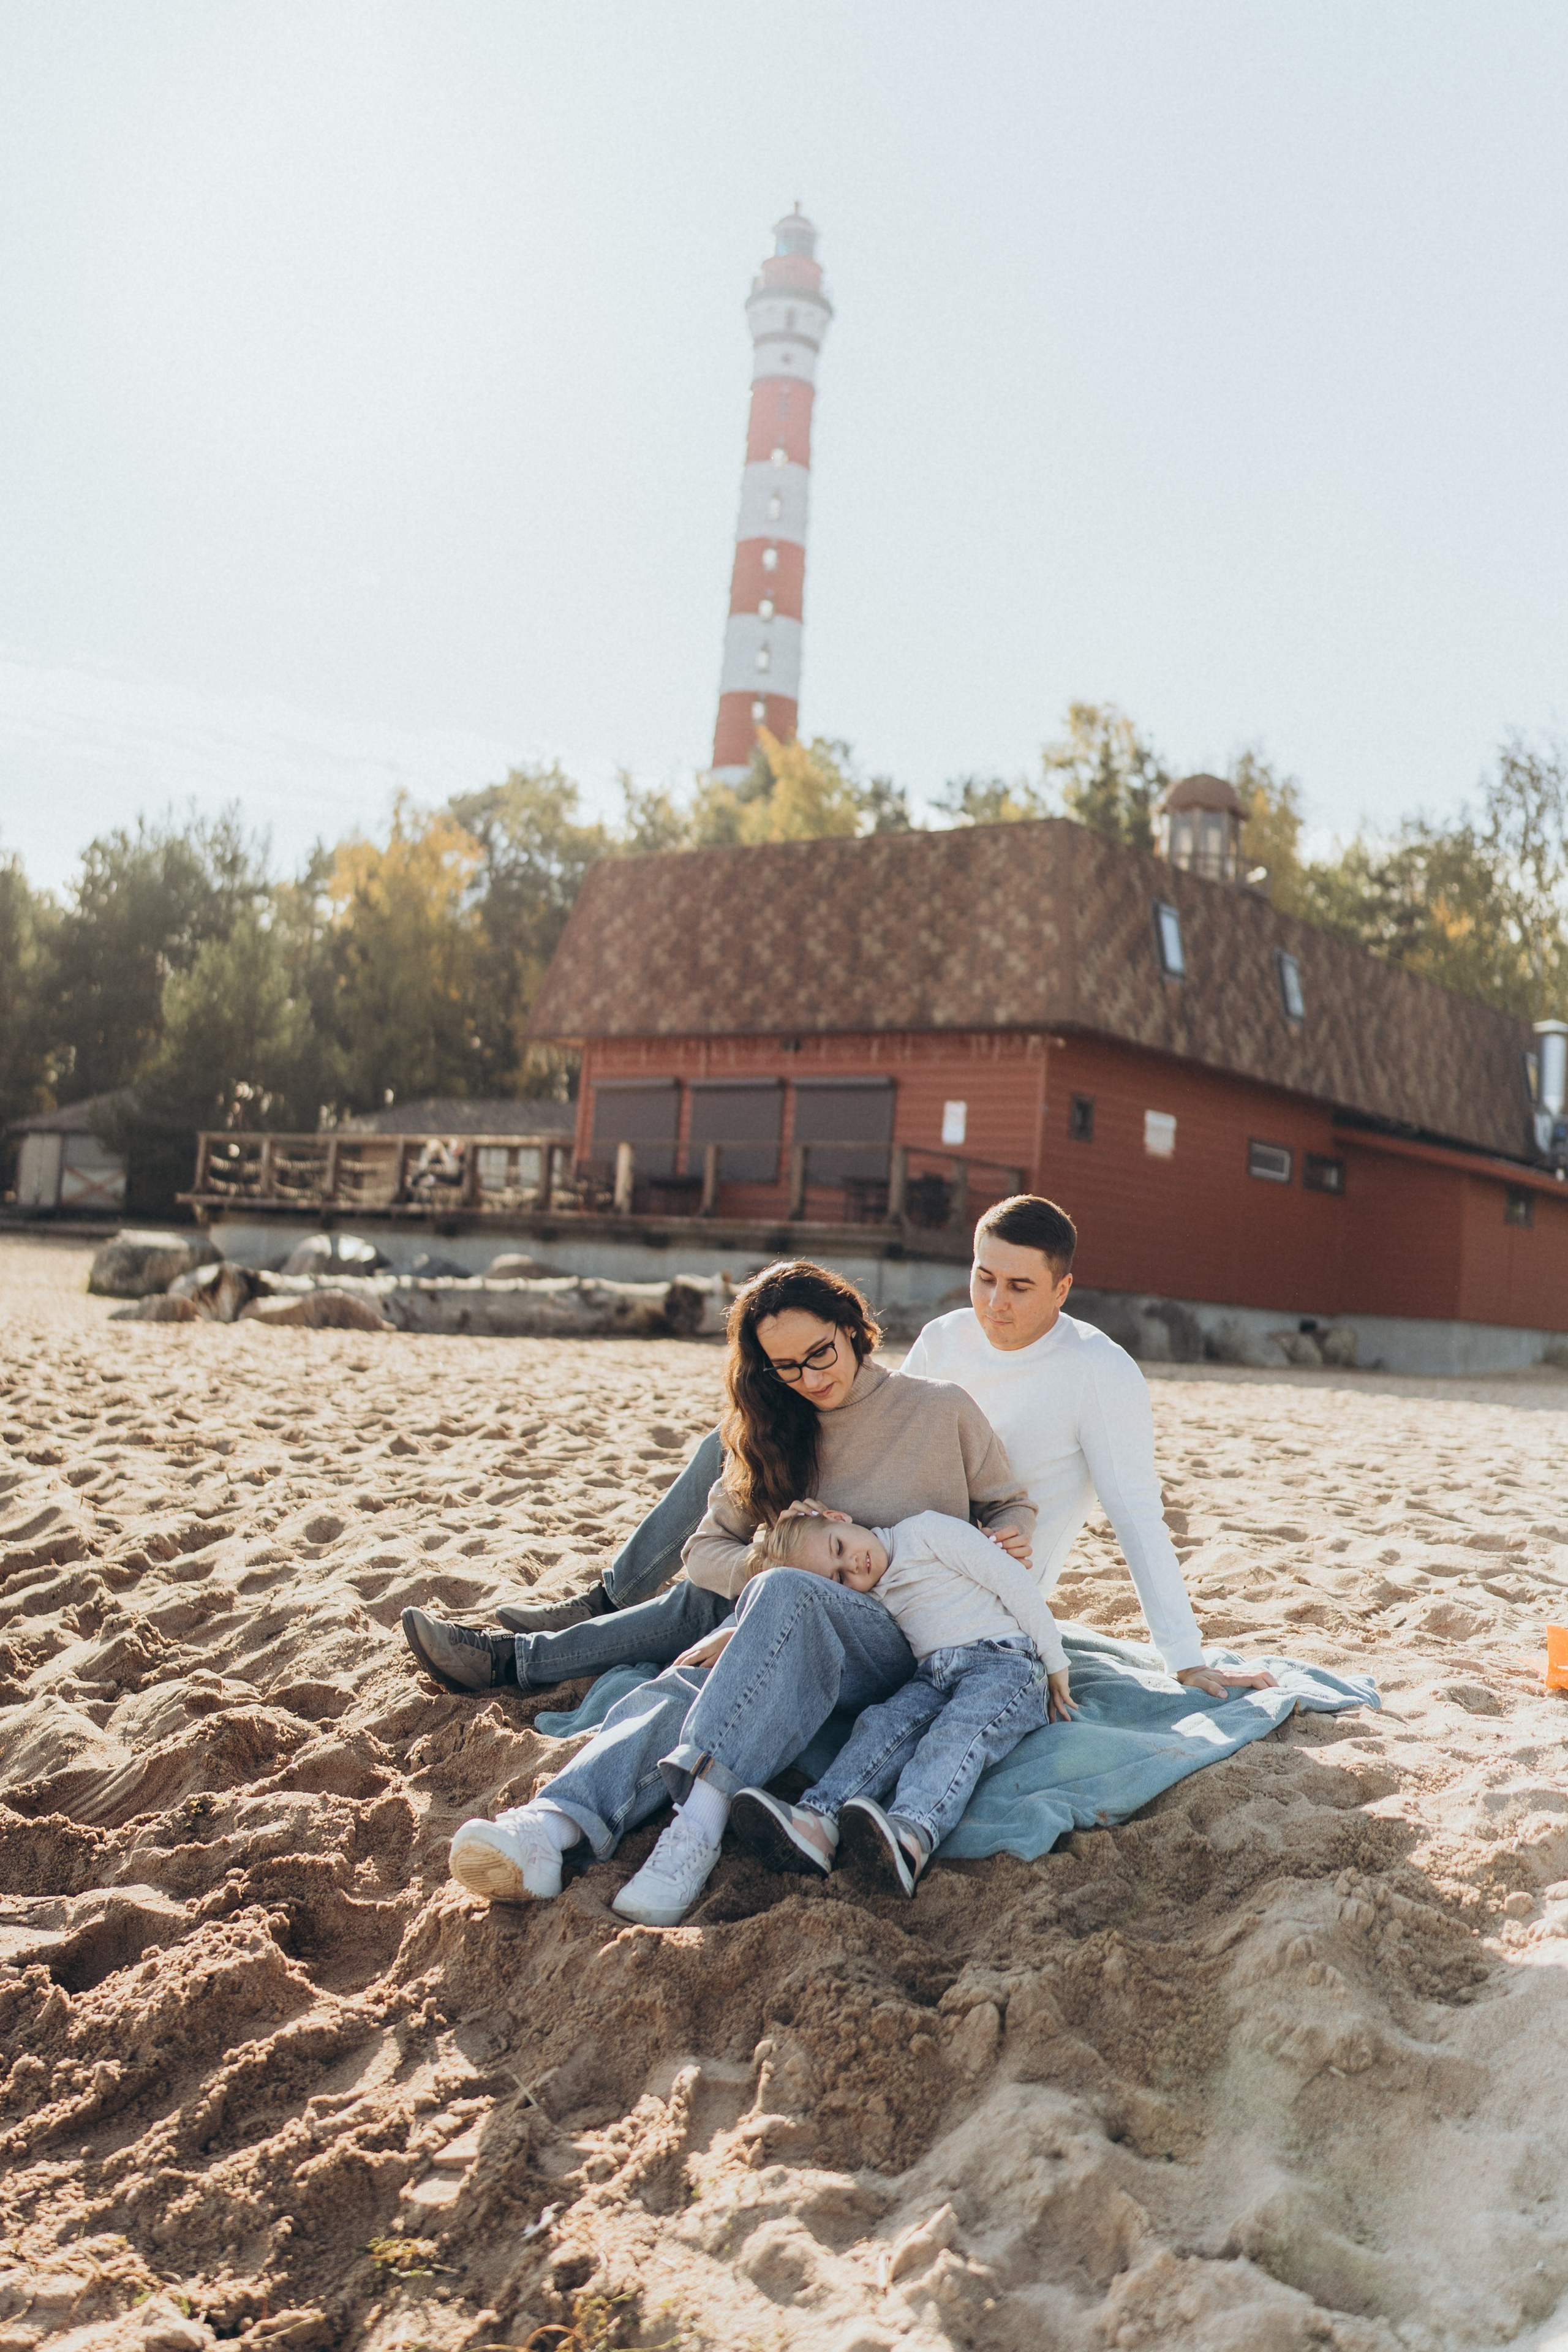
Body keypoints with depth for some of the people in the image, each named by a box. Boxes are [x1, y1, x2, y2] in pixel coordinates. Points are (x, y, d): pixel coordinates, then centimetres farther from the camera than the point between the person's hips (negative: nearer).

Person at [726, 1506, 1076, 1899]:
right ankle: (817, 1823, -48)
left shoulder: (925, 1531, -1)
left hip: (1005, 1663, -6)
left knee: (957, 1731, -34)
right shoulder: (866, 1597, 17)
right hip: (933, 1676, 6)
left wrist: (1055, 1663, -4)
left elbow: (1012, 1580, -3)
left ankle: (911, 1836, -63)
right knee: (883, 1723, -24)